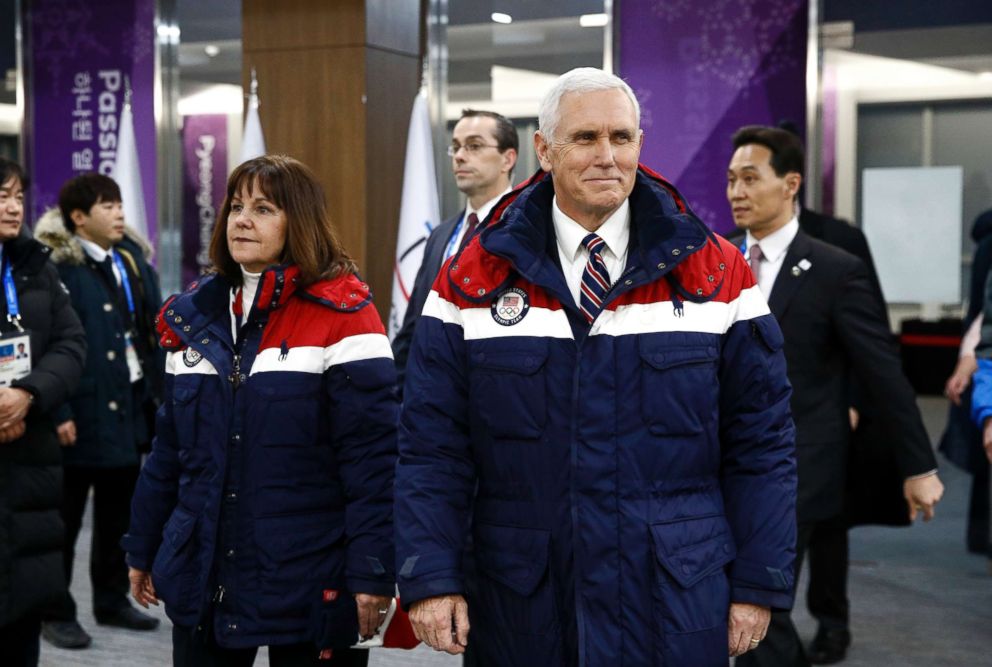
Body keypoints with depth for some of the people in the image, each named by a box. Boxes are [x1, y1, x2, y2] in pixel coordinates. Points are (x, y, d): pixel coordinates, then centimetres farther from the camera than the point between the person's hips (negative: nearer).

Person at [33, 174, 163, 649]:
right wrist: (58, 413, -20)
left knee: (119, 514, 17)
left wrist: (159, 391, 6)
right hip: (81, 415, -7)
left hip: (128, 408, 7)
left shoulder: (131, 262, 11)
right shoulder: (58, 267, -11)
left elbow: (153, 332, 13)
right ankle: (56, 614, 15)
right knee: (64, 519, 5)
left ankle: (112, 600, 30)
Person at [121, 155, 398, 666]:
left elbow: (372, 458, -13)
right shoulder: (193, 316, 9)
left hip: (310, 583, -5)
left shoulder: (342, 313, -9)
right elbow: (169, 448, 15)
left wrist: (372, 571, -18)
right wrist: (142, 549, 16)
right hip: (202, 581, 5)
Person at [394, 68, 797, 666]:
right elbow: (433, 448, 0)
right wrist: (431, 580, -6)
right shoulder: (472, 280, 0)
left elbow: (761, 442, 1)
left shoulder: (716, 273, 0)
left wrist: (759, 585, -1)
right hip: (521, 610, 1)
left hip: (677, 603, 0)